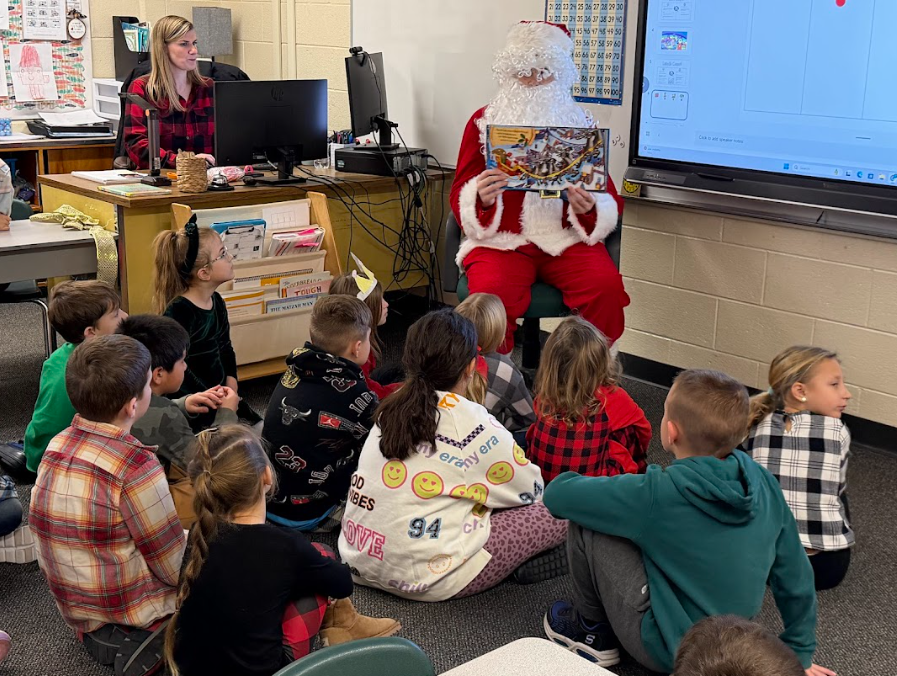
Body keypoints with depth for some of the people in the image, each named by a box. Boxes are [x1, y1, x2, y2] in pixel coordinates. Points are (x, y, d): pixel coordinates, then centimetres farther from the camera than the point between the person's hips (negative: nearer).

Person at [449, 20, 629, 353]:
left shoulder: (581, 124, 10)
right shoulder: (483, 122, 8)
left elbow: (610, 199, 7)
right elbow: (460, 197, 4)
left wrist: (591, 208, -16)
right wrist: (481, 199, -20)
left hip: (568, 239, 1)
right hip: (500, 240, -1)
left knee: (607, 287, -27)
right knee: (491, 294, -31)